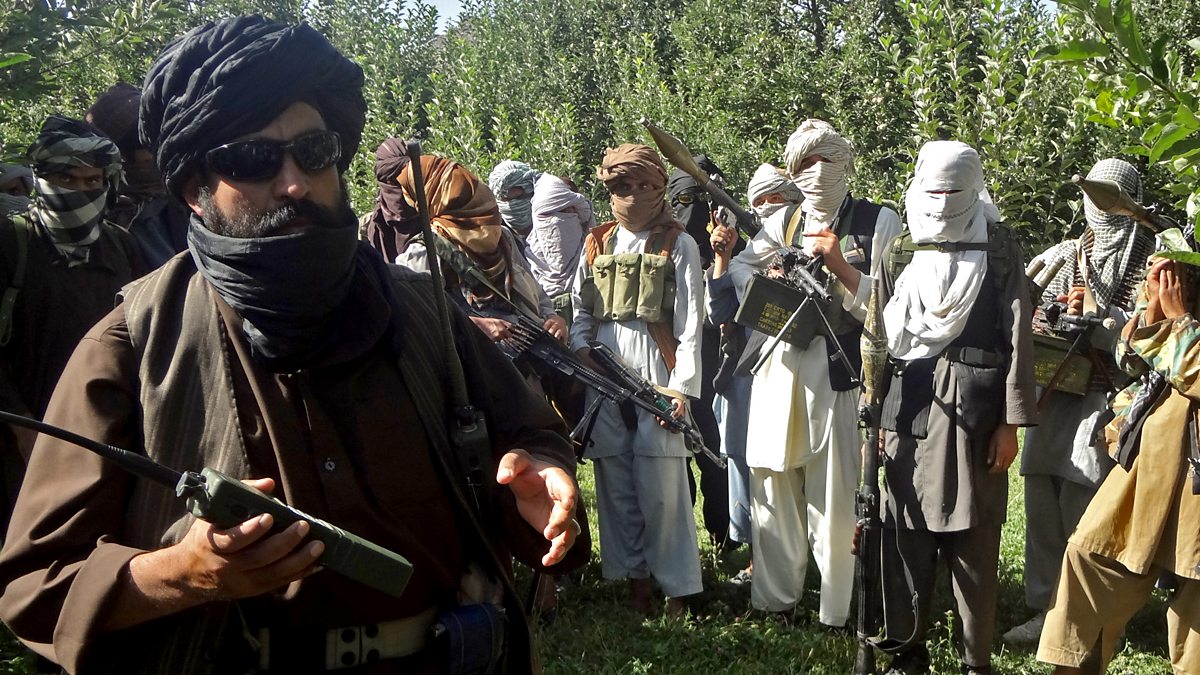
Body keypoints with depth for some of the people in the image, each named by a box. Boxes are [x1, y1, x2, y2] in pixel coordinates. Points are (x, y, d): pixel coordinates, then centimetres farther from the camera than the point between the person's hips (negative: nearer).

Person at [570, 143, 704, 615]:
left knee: (661, 481, -6)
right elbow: (580, 309, 17)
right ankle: (634, 575, 17)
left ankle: (676, 585, 5)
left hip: (656, 368, -4)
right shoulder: (596, 244, 14)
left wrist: (683, 386, -11)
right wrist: (580, 350, -2)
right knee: (614, 479, 6)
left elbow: (690, 321, -3)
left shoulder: (678, 245, 3)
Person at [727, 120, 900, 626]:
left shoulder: (879, 223, 0)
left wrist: (838, 265, -16)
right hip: (779, 366, 4)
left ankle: (837, 611, 14)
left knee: (836, 492, -1)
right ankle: (774, 596, 26)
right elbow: (741, 268, 23)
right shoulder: (784, 222, 12)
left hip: (840, 371, -4)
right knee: (773, 483, 11)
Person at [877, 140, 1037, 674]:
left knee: (973, 539, 0)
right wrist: (876, 415, 9)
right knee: (904, 532, 5)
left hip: (974, 406, -3)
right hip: (909, 403, 3)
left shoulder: (998, 247, 4)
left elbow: (1018, 334, -1)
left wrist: (1011, 422, -7)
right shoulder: (903, 250, 14)